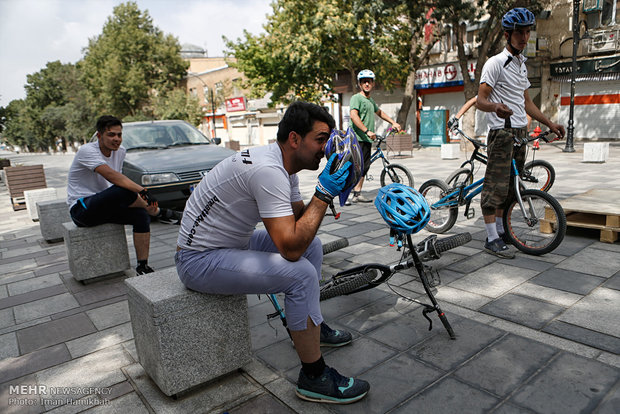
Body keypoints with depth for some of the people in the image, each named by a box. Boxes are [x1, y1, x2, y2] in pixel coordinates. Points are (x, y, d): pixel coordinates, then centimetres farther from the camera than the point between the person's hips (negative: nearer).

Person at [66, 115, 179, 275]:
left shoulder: (120, 151, 5)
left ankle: (142, 266, -12)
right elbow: (111, 176, -34)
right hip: (81, 208, -7)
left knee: (141, 215, -16)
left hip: (104, 206, 8)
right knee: (122, 190, -33)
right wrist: (143, 191, -45)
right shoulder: (87, 151, -18)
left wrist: (143, 203, -5)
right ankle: (154, 211, -8)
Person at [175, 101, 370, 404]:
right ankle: (314, 378, -6)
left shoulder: (283, 166, 2)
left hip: (232, 242, 10)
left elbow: (300, 220, 8)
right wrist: (324, 194, -26)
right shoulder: (267, 170, -29)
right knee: (301, 273, -24)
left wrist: (330, 190, -7)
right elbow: (290, 248, -34)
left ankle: (311, 326, 28)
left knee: (312, 244, 11)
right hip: (200, 260, -10)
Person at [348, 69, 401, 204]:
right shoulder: (356, 98, -6)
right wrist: (367, 131, -27)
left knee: (364, 167, 8)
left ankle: (357, 194, 13)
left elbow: (379, 112, 40)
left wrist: (393, 123, 35)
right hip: (357, 138, -9)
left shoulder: (371, 100, 22)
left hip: (367, 139, 9)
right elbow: (353, 116, -21)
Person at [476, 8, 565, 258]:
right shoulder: (496, 63, -5)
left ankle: (500, 230, 19)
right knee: (496, 184, -9)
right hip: (502, 132, -8)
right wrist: (495, 106, -36)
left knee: (509, 185, 10)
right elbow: (480, 100, -14)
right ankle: (492, 239, -6)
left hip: (520, 133, 9)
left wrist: (549, 124, 20)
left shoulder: (522, 64, 21)